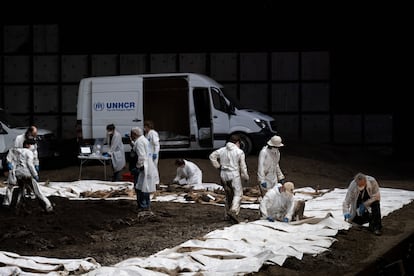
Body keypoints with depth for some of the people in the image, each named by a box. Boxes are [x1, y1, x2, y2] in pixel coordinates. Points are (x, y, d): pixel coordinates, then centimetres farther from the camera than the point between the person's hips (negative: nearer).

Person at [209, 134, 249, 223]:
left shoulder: (222, 150, 9)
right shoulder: (239, 152, -4)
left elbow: (212, 156, 6)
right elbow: (243, 166, -3)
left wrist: (218, 166, 9)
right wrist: (246, 177, 8)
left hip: (223, 176, 5)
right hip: (234, 175, -5)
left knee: (228, 195, 16)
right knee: (238, 194, -2)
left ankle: (227, 215, 17)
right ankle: (233, 211, -23)